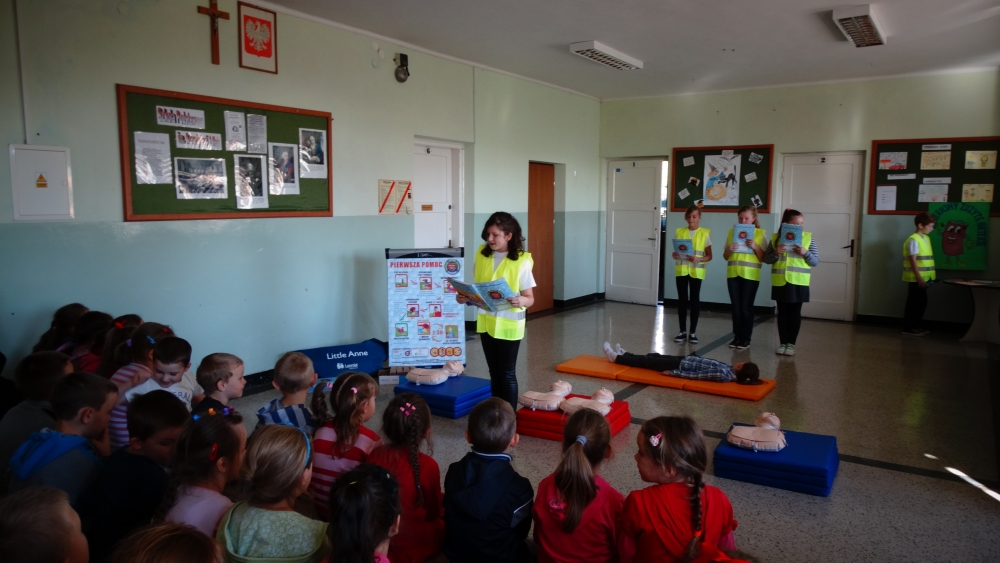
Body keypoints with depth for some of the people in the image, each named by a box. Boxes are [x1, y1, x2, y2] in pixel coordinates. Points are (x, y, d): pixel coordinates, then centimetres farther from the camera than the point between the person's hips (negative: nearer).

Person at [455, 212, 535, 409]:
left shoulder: (521, 261, -14)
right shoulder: (482, 255, 0)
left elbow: (530, 298, -10)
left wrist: (520, 301, -32)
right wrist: (465, 296, -8)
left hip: (509, 325, -5)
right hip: (486, 322, 5)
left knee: (507, 373, 3)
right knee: (494, 372, 15)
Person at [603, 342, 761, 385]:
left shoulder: (724, 375, -30)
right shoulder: (729, 370, -8)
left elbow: (696, 375, -26)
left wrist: (672, 372, -21)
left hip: (681, 365, -7)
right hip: (685, 360, 7)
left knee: (646, 362, 7)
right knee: (654, 357, 22)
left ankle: (616, 358, 28)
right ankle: (623, 355, 42)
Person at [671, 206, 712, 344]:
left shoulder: (705, 233, -1)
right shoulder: (679, 232, 6)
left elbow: (709, 256, 1)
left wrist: (698, 260, -18)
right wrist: (674, 255, -9)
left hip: (696, 271, -2)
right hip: (681, 270, 2)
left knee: (694, 300, 2)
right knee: (682, 299, 4)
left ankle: (693, 332, 10)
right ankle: (683, 331, 12)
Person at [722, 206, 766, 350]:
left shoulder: (760, 233, -1)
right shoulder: (732, 232, 7)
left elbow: (763, 258, -2)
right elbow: (725, 256, 11)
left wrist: (755, 246, -17)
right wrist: (729, 249, -9)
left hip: (751, 275, -3)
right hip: (733, 274, 3)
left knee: (746, 307, 0)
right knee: (736, 307, 6)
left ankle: (746, 338, 8)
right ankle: (737, 336, 14)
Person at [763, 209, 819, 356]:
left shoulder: (808, 238, -1)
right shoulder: (776, 238, 1)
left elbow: (815, 262, 1)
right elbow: (766, 259, 4)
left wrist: (806, 253, -17)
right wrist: (776, 253, -15)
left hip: (799, 282, -1)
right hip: (780, 282, 1)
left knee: (795, 312, 6)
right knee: (782, 312, 8)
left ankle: (791, 343, 15)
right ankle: (783, 343, 17)